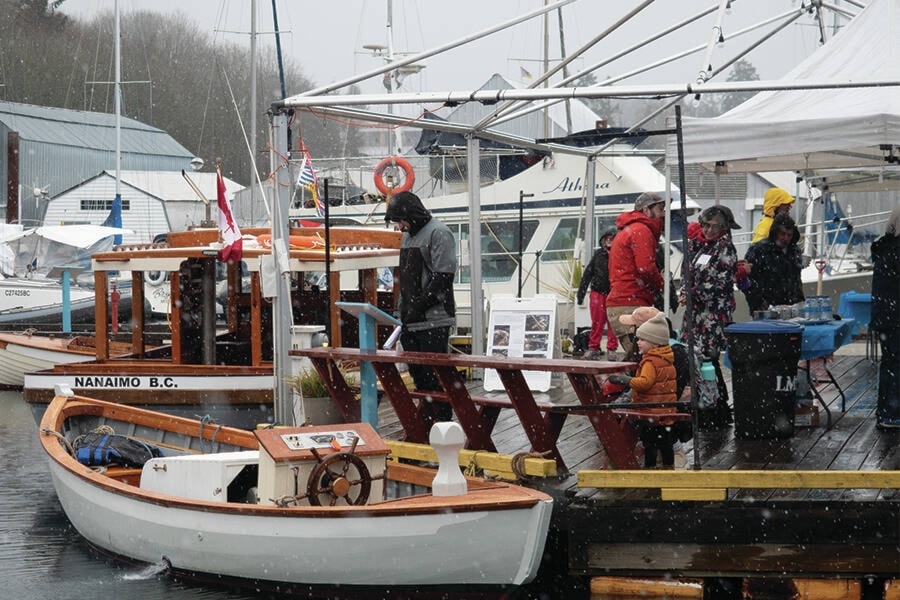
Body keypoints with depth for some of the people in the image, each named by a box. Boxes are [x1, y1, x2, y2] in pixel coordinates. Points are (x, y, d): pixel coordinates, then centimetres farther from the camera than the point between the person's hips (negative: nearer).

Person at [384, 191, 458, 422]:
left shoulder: (438, 233, -8)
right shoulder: (408, 236, 20)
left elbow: (442, 277, -15)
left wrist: (419, 306, -16)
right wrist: (401, 310, 15)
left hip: (434, 320, -9)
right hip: (411, 322, 9)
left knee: (435, 377, -8)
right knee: (418, 375, 10)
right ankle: (426, 425, 15)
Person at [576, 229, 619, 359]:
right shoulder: (598, 254, 8)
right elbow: (588, 273, 12)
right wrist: (581, 292, 10)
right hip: (598, 292, 2)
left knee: (612, 322, 1)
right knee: (597, 321, 2)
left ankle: (612, 349, 9)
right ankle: (593, 348, 9)